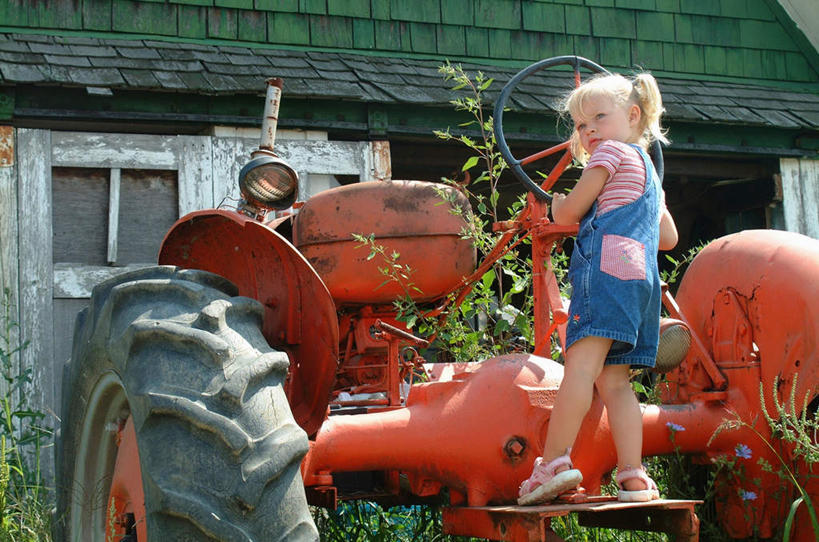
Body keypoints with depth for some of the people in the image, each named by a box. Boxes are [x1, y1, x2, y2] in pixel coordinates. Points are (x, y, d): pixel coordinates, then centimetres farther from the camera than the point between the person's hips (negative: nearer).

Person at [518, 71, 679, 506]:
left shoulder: (612, 151, 6)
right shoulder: (649, 172, 33)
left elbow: (569, 212, 2)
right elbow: (668, 237, 38)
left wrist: (557, 205, 23)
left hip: (607, 263, -9)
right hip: (641, 277, 9)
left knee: (582, 362, -19)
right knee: (613, 380, 5)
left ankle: (555, 461, -29)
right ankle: (633, 475, -4)